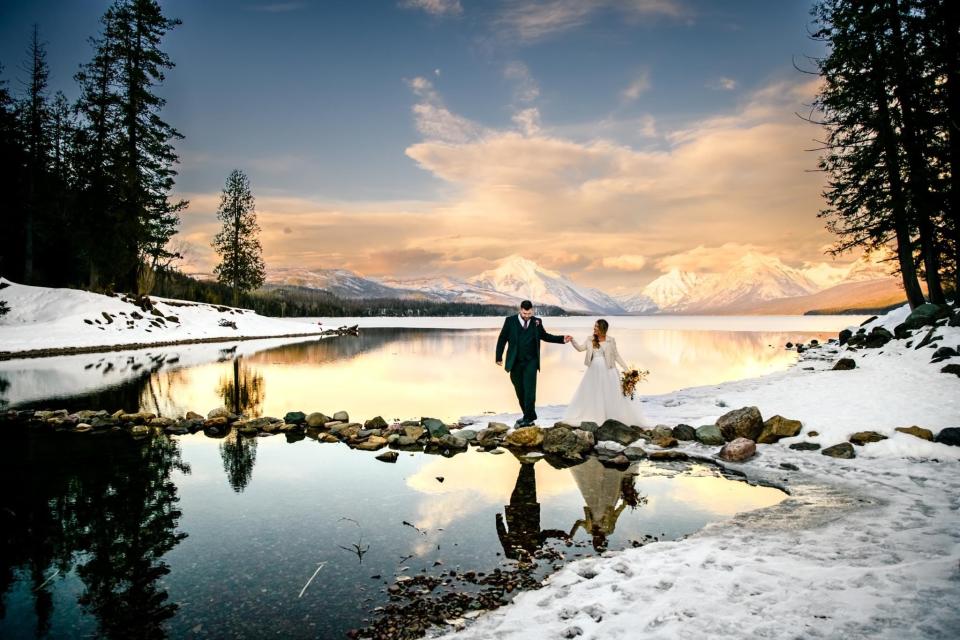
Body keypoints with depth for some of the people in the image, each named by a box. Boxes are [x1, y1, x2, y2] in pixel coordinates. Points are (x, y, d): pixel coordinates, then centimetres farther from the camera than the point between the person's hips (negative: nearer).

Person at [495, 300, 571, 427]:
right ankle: (528, 416, 21)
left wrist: (562, 339, 8)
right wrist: (499, 357, 2)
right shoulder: (510, 321, -2)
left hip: (531, 362, -1)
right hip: (515, 363, 1)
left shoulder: (537, 322, 3)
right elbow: (502, 339, 3)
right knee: (520, 391, 8)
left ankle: (528, 418, -6)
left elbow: (545, 336, 17)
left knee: (529, 389, -9)